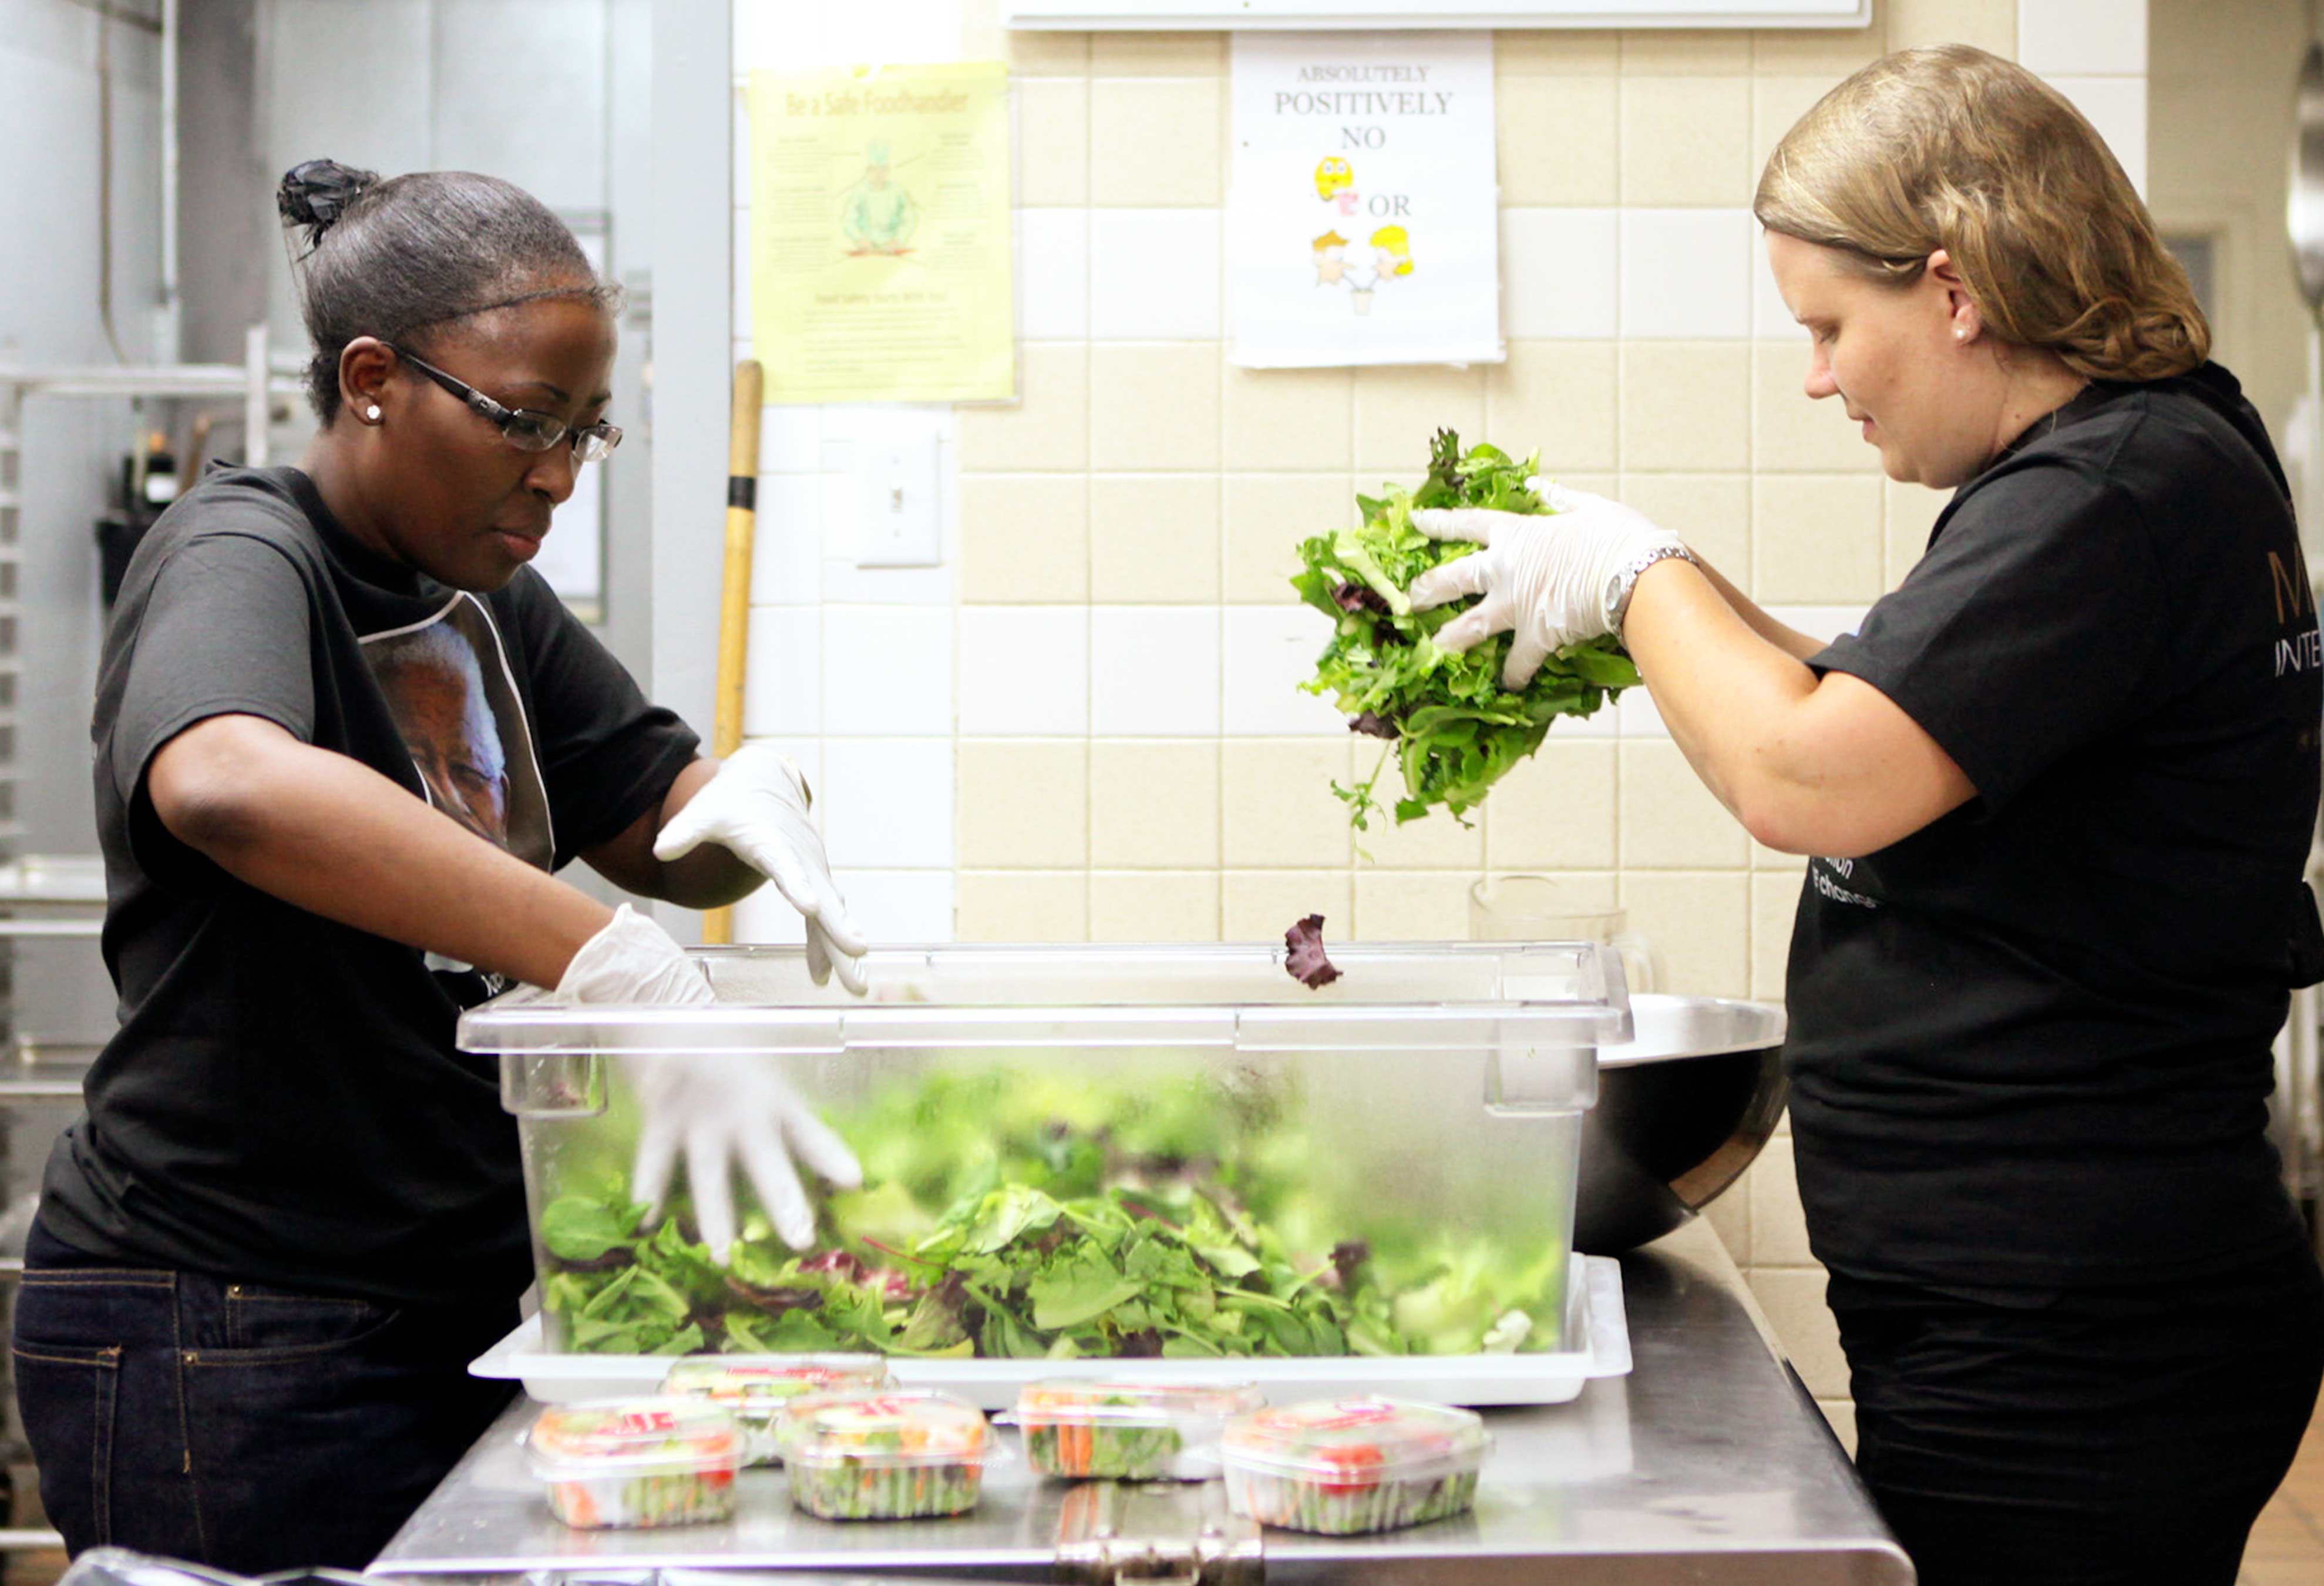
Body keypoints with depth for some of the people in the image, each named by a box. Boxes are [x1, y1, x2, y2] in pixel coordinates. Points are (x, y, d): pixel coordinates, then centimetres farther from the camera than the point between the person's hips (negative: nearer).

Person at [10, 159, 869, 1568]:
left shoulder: (485, 602, 12)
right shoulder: (241, 559, -14)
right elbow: (225, 784, -37)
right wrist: (630, 977, -44)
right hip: (225, 1335, -8)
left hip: (454, 1315, 8)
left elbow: (664, 834, 18)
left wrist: (755, 795, -9)